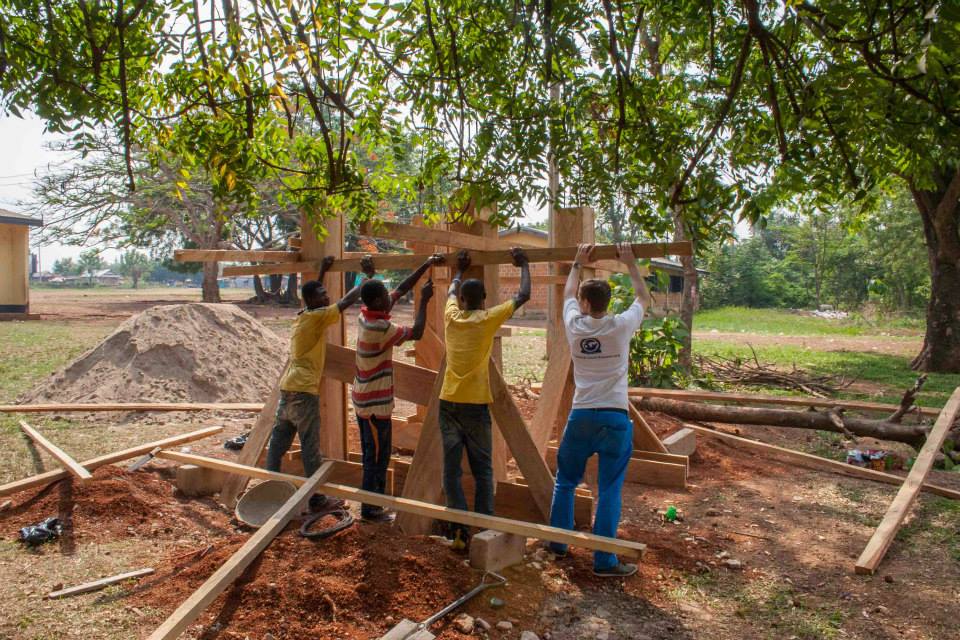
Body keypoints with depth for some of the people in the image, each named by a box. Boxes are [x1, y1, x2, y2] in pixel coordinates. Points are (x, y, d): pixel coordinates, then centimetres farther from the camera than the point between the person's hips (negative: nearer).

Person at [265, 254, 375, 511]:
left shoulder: (302, 315, 14)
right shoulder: (317, 317, -10)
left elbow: (312, 292, 35)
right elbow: (347, 300, -13)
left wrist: (322, 272, 40)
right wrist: (368, 275, -5)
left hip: (288, 387, 9)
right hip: (304, 391, -9)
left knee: (279, 440, 14)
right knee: (310, 447, -2)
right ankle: (316, 498, 5)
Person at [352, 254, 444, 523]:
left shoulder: (366, 314, 2)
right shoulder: (379, 327, -24)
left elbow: (402, 289, 8)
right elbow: (416, 333, -16)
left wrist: (426, 265, 8)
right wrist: (424, 301, -7)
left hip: (364, 398, 9)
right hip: (376, 402, -9)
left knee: (372, 455, 17)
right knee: (377, 457, 3)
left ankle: (371, 504, 28)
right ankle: (370, 510, 13)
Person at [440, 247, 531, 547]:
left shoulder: (451, 317, 5)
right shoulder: (488, 319, -5)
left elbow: (452, 291, 28)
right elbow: (523, 295, 4)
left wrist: (460, 270, 42)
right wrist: (523, 264, 18)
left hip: (448, 403, 3)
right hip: (475, 405, -3)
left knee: (451, 469, 6)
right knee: (482, 471, 7)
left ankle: (458, 528, 3)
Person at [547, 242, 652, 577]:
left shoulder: (575, 326, -1)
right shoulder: (621, 326, -6)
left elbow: (567, 293, 19)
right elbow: (644, 298, 13)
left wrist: (578, 263, 29)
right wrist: (630, 264, 19)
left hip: (581, 417, 2)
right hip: (615, 418, -1)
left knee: (565, 481, 18)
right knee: (609, 490, 3)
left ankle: (558, 542, 29)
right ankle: (604, 560, 7)